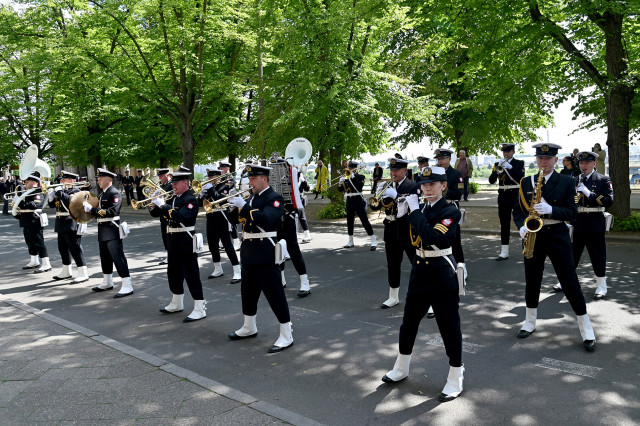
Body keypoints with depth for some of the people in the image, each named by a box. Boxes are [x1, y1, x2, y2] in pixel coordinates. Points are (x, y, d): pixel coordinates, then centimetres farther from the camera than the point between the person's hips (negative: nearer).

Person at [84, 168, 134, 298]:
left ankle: (127, 286, -10)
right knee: (105, 257, 19)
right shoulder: (103, 194, 16)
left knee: (118, 257, -11)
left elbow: (112, 211, -24)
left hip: (112, 230, -10)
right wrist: (89, 208, 0)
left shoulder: (114, 193, -13)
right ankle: (107, 282, 34)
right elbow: (100, 210, 19)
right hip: (103, 230, 10)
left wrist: (92, 209, -22)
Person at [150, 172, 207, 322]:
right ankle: (177, 304, 35)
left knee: (191, 274, -7)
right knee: (173, 274, 19)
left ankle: (200, 308, -2)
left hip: (186, 242, -9)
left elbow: (180, 216, -29)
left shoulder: (190, 200, -12)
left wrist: (163, 205, -23)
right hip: (172, 241, 9)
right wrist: (156, 203, -5)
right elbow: (155, 213, 16)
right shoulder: (173, 199, 13)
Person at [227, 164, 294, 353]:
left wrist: (244, 206, -27)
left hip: (265, 254, -9)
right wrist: (235, 207, -2)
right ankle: (249, 328, 37)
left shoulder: (274, 198, -11)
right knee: (248, 292, 19)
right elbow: (239, 219, 16)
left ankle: (286, 336, 3)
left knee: (275, 294, -5)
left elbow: (265, 219, -27)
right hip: (249, 253, 9)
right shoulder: (252, 198, 16)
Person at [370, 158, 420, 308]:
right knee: (393, 265, 14)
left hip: (408, 230, -6)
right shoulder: (388, 187, 9)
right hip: (391, 231, 6)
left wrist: (396, 197, -28)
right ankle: (393, 297, 27)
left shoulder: (413, 186, -8)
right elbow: (374, 206, 4)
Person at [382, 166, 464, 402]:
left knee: (449, 327, 3)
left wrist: (414, 211, -23)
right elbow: (407, 238, 9)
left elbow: (432, 238, -28)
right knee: (408, 323, 15)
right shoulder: (421, 209, 8)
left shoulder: (450, 212, -13)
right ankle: (401, 369, 33)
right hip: (419, 272, 7)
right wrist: (406, 212, -2)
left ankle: (455, 380, 18)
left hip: (442, 275, -7)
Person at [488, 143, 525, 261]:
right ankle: (504, 252, 8)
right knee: (504, 224, 5)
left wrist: (509, 167, -23)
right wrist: (498, 169, -16)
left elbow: (521, 177, -15)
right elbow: (491, 181, -1)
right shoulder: (498, 164, 10)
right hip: (503, 196, 3)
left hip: (516, 195, -3)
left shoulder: (519, 163, 2)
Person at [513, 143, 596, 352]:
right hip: (533, 235, 3)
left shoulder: (567, 182, -2)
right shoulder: (526, 182, 6)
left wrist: (550, 210, -24)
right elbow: (517, 210, 8)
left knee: (569, 281, 0)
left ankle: (586, 328, 12)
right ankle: (530, 322, 27)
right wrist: (522, 228, -10)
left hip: (557, 235, -3)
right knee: (531, 280, 11)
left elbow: (572, 212, -7)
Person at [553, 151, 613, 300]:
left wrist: (588, 193, -20)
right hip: (576, 223, 4)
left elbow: (609, 201, -13)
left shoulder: (603, 180, -2)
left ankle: (601, 286, 14)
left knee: (598, 255, 2)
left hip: (595, 225, -4)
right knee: (571, 254, 12)